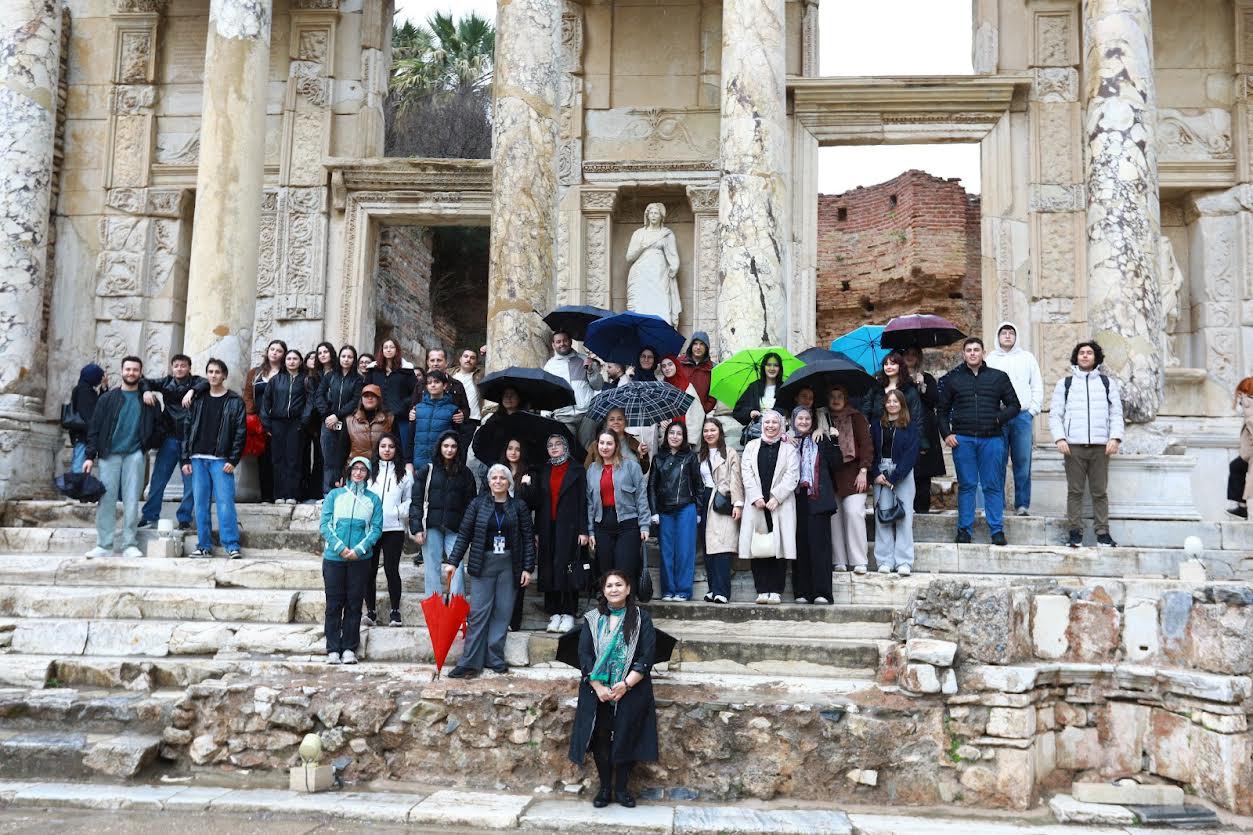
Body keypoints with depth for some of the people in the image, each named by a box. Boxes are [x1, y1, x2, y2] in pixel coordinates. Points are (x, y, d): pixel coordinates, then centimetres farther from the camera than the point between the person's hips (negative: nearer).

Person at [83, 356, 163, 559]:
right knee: (106, 500, -1)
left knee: (131, 501, -1)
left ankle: (130, 544, 2)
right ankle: (104, 545, 3)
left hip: (134, 455, 0)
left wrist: (146, 445, 1)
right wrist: (90, 455, -3)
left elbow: (158, 426, 12)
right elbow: (94, 428, 4)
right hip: (108, 455, 0)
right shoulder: (108, 398, 8)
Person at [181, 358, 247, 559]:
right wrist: (186, 458, 5)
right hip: (198, 459, 4)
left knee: (225, 502, -10)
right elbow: (188, 428, 12)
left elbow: (240, 432, -2)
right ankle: (204, 546, 11)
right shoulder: (198, 399, 12)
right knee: (201, 503, 5)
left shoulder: (235, 401, 2)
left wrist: (233, 460, -10)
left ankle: (232, 546, -9)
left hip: (221, 460, -4)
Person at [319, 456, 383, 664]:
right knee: (334, 604, 1)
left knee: (354, 604, 3)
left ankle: (349, 649, 9)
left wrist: (358, 549, -11)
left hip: (360, 560, 0)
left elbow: (376, 528, 3)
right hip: (334, 558, 0)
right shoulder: (334, 495, 8)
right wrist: (340, 547, -12)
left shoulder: (373, 499, 8)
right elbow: (325, 524, 1)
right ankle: (333, 650, 5)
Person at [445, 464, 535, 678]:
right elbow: (464, 535, 3)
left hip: (508, 564, 1)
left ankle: (495, 658, 12)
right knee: (478, 612, -2)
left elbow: (528, 538, 4)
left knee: (503, 612, 3)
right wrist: (453, 561, -4)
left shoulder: (519, 506, 4)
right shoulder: (477, 504, 3)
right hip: (483, 563, -1)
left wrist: (528, 568, -1)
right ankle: (470, 662, 2)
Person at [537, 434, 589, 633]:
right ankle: (554, 613, 9)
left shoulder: (577, 470, 3)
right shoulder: (544, 472, 15)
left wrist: (583, 530, -8)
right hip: (548, 528, 4)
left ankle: (568, 613, 1)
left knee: (568, 569, -6)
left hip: (569, 527, -4)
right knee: (549, 570, 2)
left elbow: (582, 501, -2)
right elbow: (539, 503, 12)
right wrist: (537, 531, 6)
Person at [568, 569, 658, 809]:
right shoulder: (592, 619, 7)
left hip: (631, 690, -1)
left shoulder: (640, 618, 3)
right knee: (601, 739, 0)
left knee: (625, 739, -2)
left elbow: (647, 655, -4)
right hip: (597, 691, 1)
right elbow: (584, 655, 0)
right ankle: (604, 788, 15)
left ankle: (621, 789, 14)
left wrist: (626, 685, -15)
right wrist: (598, 687, -13)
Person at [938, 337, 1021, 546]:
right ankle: (964, 529, 9)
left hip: (991, 438, 0)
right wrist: (946, 434, 1)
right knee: (966, 485, 3)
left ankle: (997, 530, 7)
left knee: (993, 486, 2)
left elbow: (1014, 405, 12)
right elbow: (943, 410, 14)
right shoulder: (953, 379, 11)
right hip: (962, 439, 0)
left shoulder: (999, 377, 10)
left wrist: (999, 418, -5)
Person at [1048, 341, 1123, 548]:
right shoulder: (1064, 383, 12)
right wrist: (1059, 438, -7)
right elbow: (1055, 414, 7)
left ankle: (1103, 533, 5)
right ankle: (1075, 533, 4)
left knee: (1100, 492, 1)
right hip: (1073, 445, 0)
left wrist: (1115, 438, -5)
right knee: (1075, 491, 0)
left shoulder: (1108, 383, 14)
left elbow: (1116, 413, 9)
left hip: (1100, 446, 0)